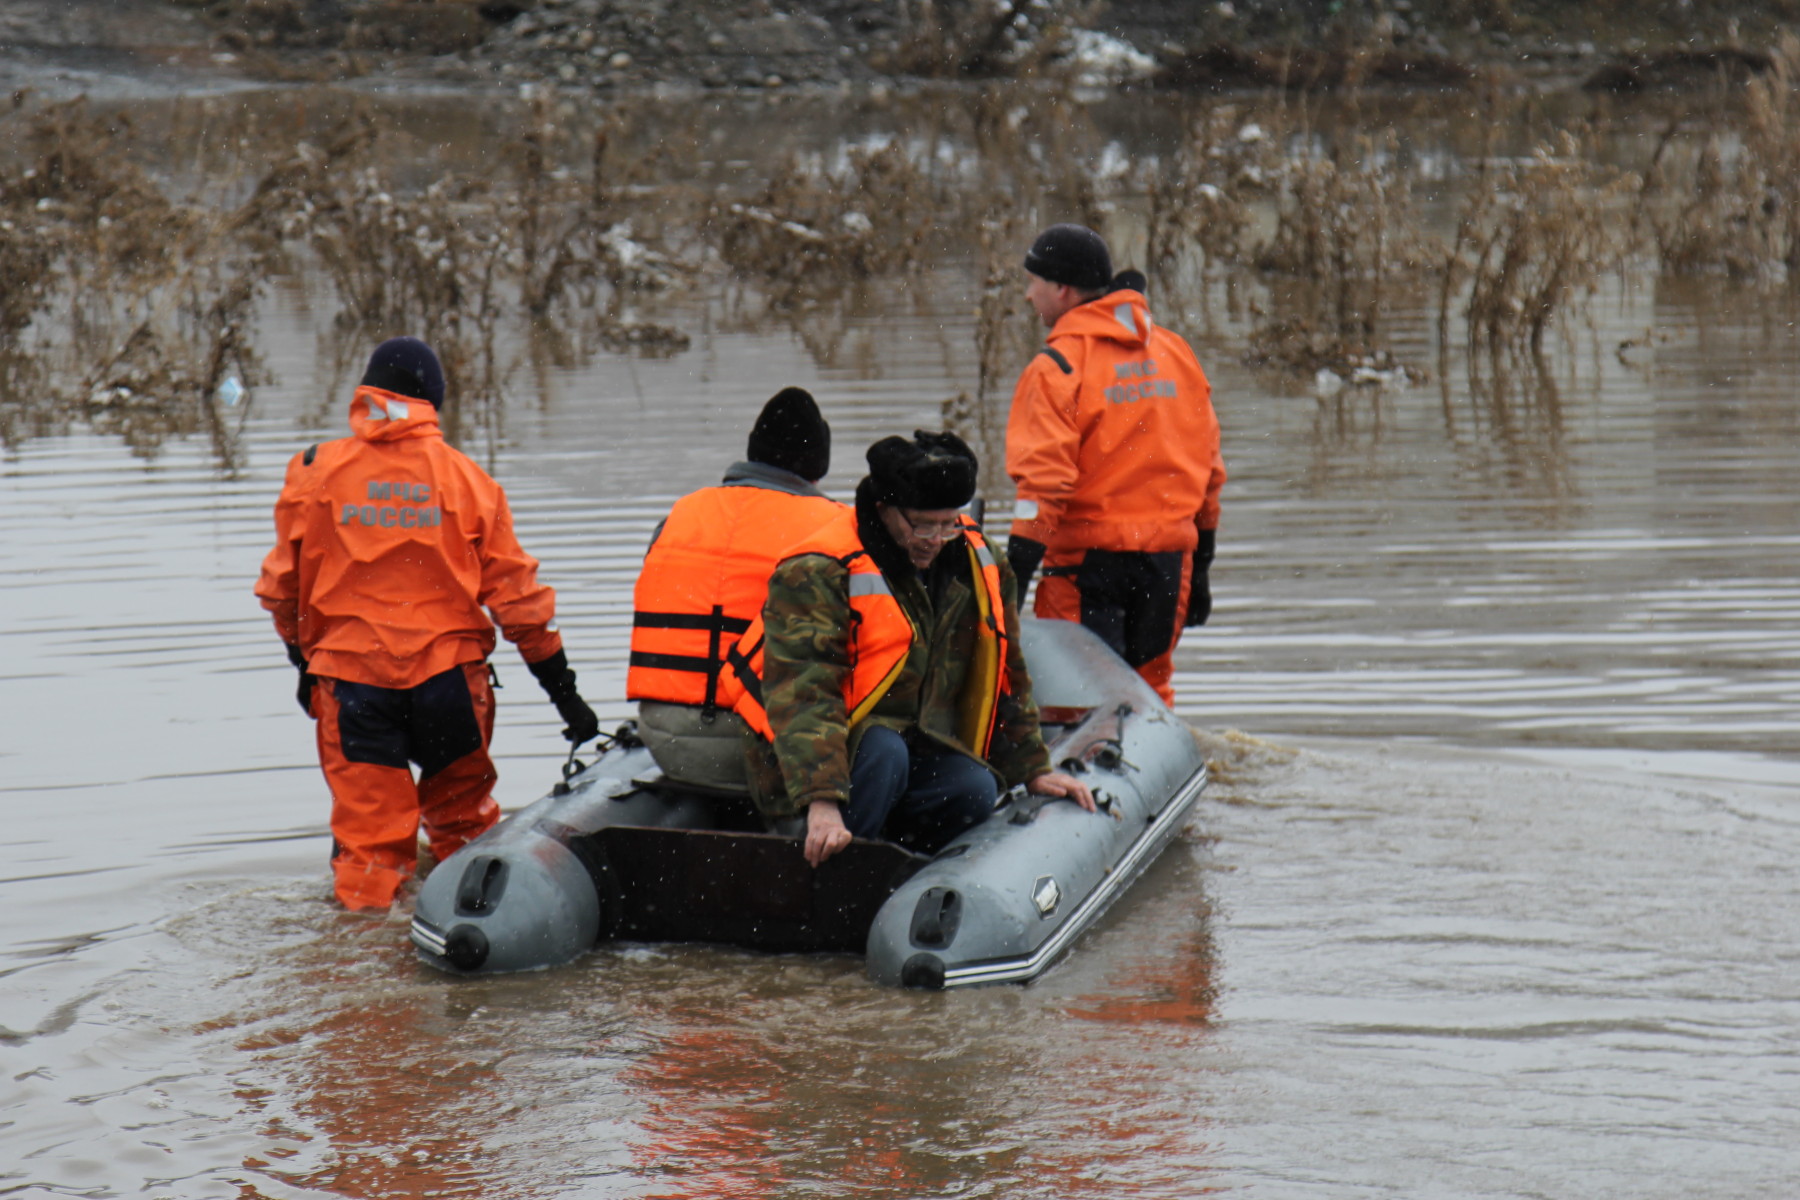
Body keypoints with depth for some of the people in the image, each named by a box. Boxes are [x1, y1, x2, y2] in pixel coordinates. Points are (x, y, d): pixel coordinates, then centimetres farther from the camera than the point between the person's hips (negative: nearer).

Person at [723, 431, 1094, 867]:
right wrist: (821, 801, -43)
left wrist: (1032, 768, 13)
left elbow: (1005, 674, 14)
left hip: (915, 746, 6)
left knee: (975, 791, -22)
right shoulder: (817, 575, -21)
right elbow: (803, 695, -32)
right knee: (883, 755, -36)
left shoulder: (974, 563, 0)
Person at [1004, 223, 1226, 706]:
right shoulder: (1177, 353, 10)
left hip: (1089, 559, -6)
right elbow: (1209, 471, 13)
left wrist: (1013, 581, -16)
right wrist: (1200, 570, 20)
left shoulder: (1058, 364, -10)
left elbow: (1044, 482, -17)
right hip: (1168, 556, 6)